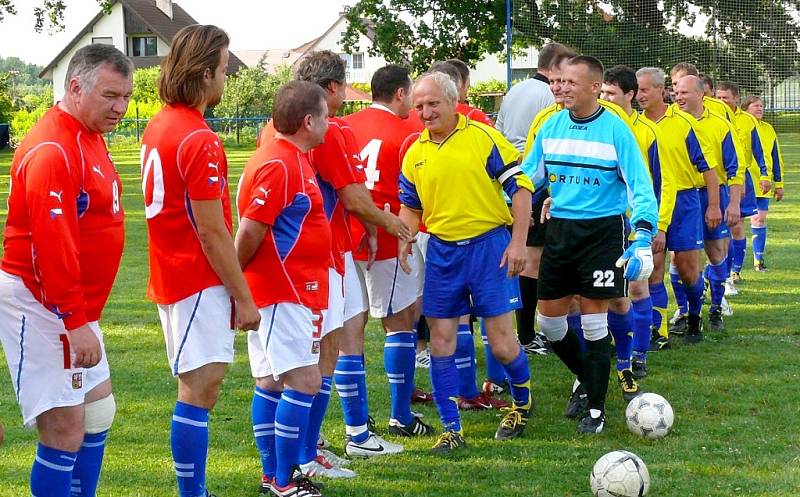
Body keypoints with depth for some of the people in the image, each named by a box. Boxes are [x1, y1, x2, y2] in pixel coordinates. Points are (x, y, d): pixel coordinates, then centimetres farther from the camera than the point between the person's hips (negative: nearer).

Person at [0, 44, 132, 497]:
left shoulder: (90, 138, 12)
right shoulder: (53, 150, -20)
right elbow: (51, 244, -25)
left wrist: (82, 314, 17)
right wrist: (76, 322, -25)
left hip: (74, 306, 11)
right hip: (41, 304, -11)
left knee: (98, 412, 19)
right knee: (65, 430, -9)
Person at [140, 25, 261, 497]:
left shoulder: (159, 126, 10)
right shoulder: (200, 140, -19)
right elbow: (211, 233, -19)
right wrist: (243, 298, -12)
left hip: (171, 275, 10)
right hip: (200, 281, -10)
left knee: (198, 387, 15)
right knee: (200, 390, -7)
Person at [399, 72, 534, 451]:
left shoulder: (483, 137, -7)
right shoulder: (415, 153, 7)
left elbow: (520, 187, -7)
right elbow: (410, 205, 18)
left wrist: (518, 242, -12)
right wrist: (404, 239, -1)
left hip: (489, 245, -4)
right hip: (441, 251, 5)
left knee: (501, 341, -2)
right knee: (440, 341, 2)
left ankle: (523, 402, 28)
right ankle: (452, 429, 12)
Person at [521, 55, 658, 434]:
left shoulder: (616, 130, -11)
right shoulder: (552, 127, 4)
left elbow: (641, 187, -13)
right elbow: (529, 177, 12)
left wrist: (643, 239, -25)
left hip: (602, 230, -5)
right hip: (559, 229, 5)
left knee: (594, 320, -2)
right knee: (548, 319, 7)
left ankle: (596, 409, 11)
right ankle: (585, 378, 34)